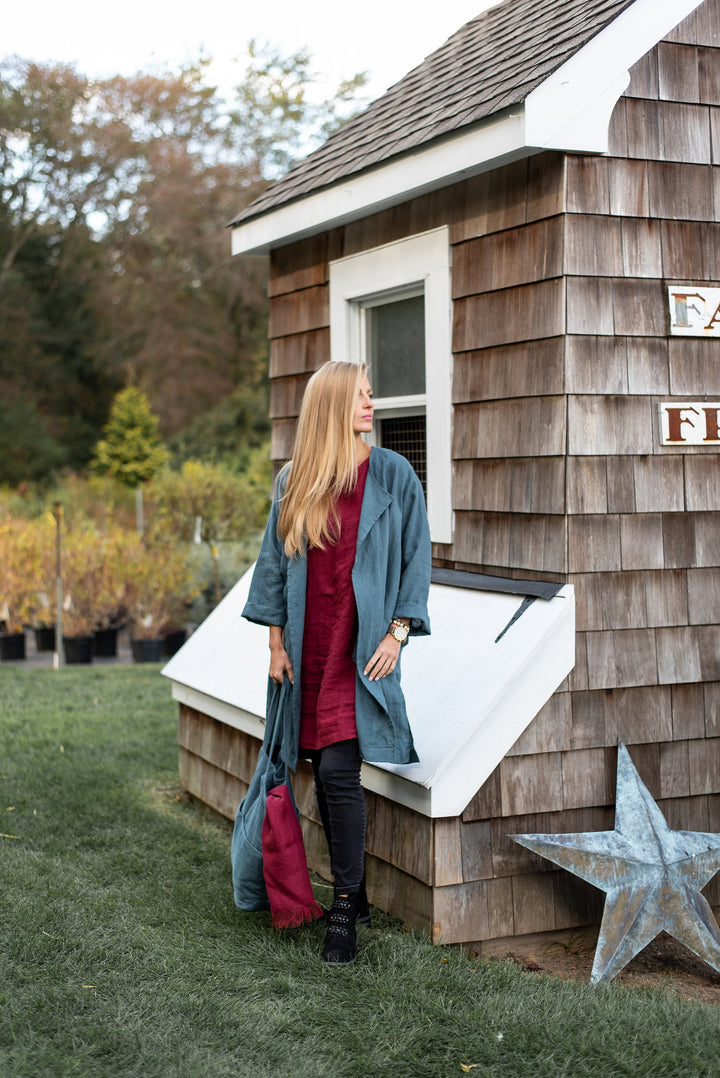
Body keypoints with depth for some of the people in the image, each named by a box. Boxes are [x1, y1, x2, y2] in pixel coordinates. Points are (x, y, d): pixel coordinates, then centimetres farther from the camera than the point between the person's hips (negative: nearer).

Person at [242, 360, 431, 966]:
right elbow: (274, 562, 12)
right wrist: (276, 643, 7)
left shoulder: (393, 474, 0)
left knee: (339, 768, -13)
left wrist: (397, 632, -6)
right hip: (308, 647, 3)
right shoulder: (293, 482, 7)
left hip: (363, 645, -3)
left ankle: (345, 913, -3)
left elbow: (417, 557, 2)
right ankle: (354, 896, 22)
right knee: (324, 772, 7)